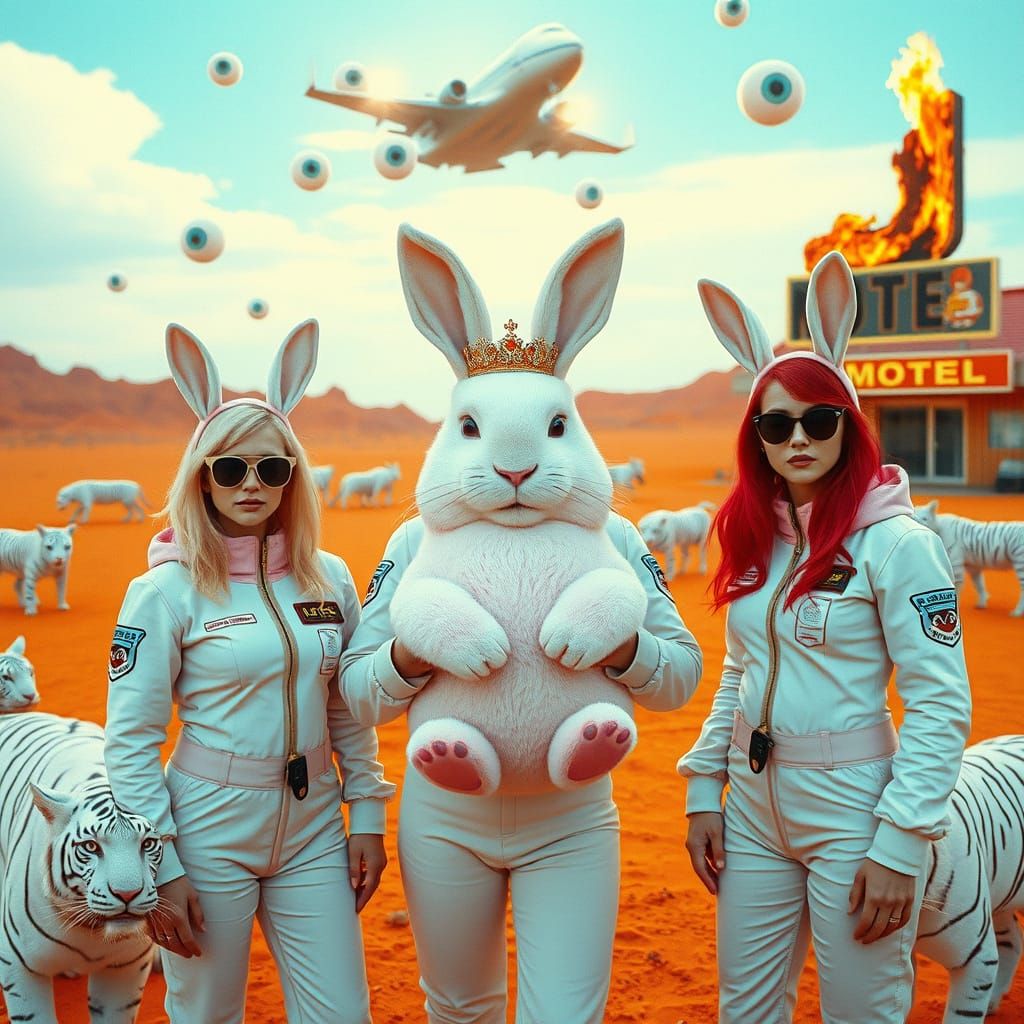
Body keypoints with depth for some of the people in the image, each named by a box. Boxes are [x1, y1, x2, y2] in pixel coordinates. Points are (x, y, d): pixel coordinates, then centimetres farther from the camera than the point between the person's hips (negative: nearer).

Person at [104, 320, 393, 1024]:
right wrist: (161, 869, -10)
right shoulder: (167, 590, -9)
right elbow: (129, 741, -9)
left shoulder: (330, 579, 3)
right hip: (209, 832, -3)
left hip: (314, 829, 3)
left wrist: (368, 816, 7)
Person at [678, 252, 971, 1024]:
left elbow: (942, 706, -15)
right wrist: (704, 792, 8)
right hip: (755, 809, 6)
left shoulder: (894, 543, -13)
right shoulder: (755, 540, 6)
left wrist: (900, 846, -17)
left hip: (852, 811, -6)